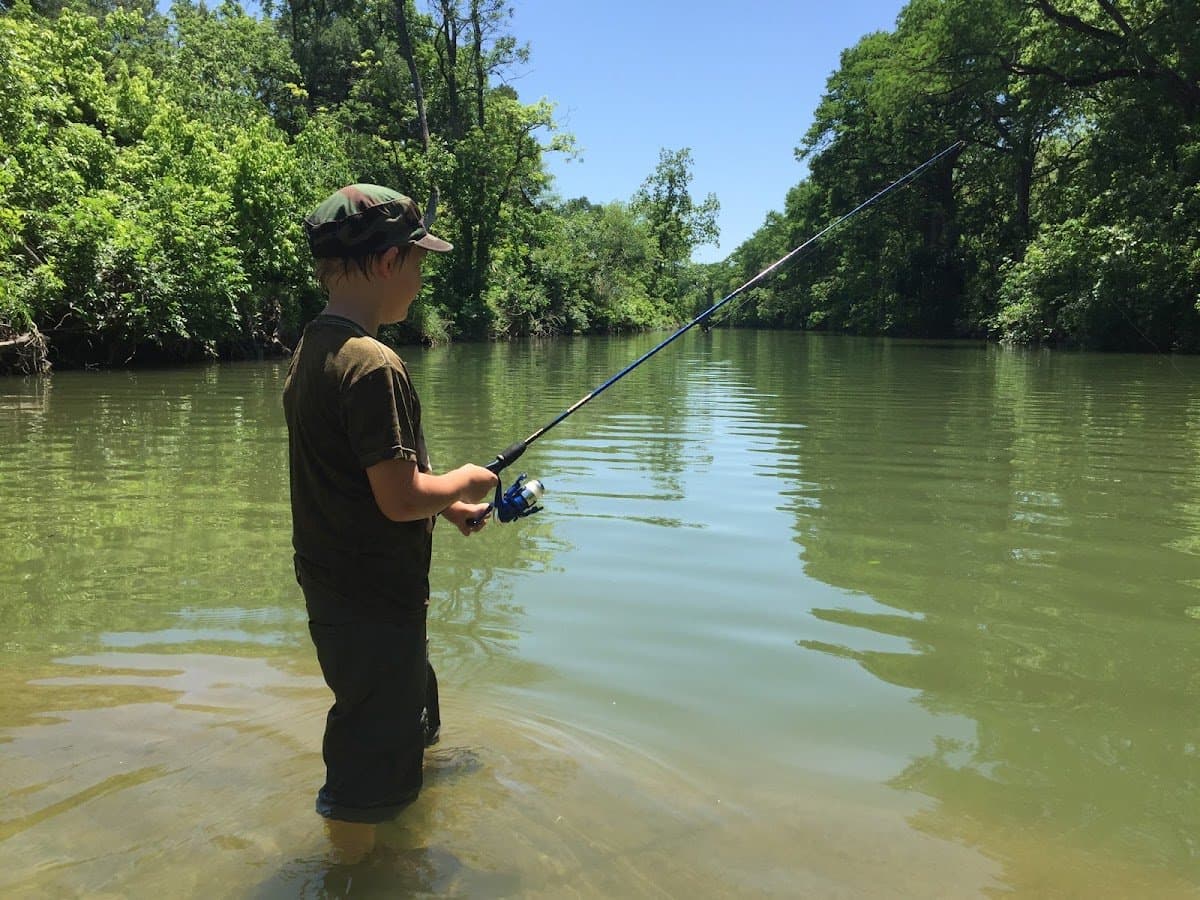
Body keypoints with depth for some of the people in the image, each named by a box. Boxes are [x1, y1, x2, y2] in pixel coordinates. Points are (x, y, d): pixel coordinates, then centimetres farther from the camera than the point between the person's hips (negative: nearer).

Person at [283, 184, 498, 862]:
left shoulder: (311, 351, 7)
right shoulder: (372, 365, -24)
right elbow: (399, 497, -26)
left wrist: (448, 506, 13)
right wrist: (464, 481, -7)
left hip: (333, 588, 10)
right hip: (373, 602, -10)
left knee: (408, 712, 32)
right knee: (367, 778, 7)